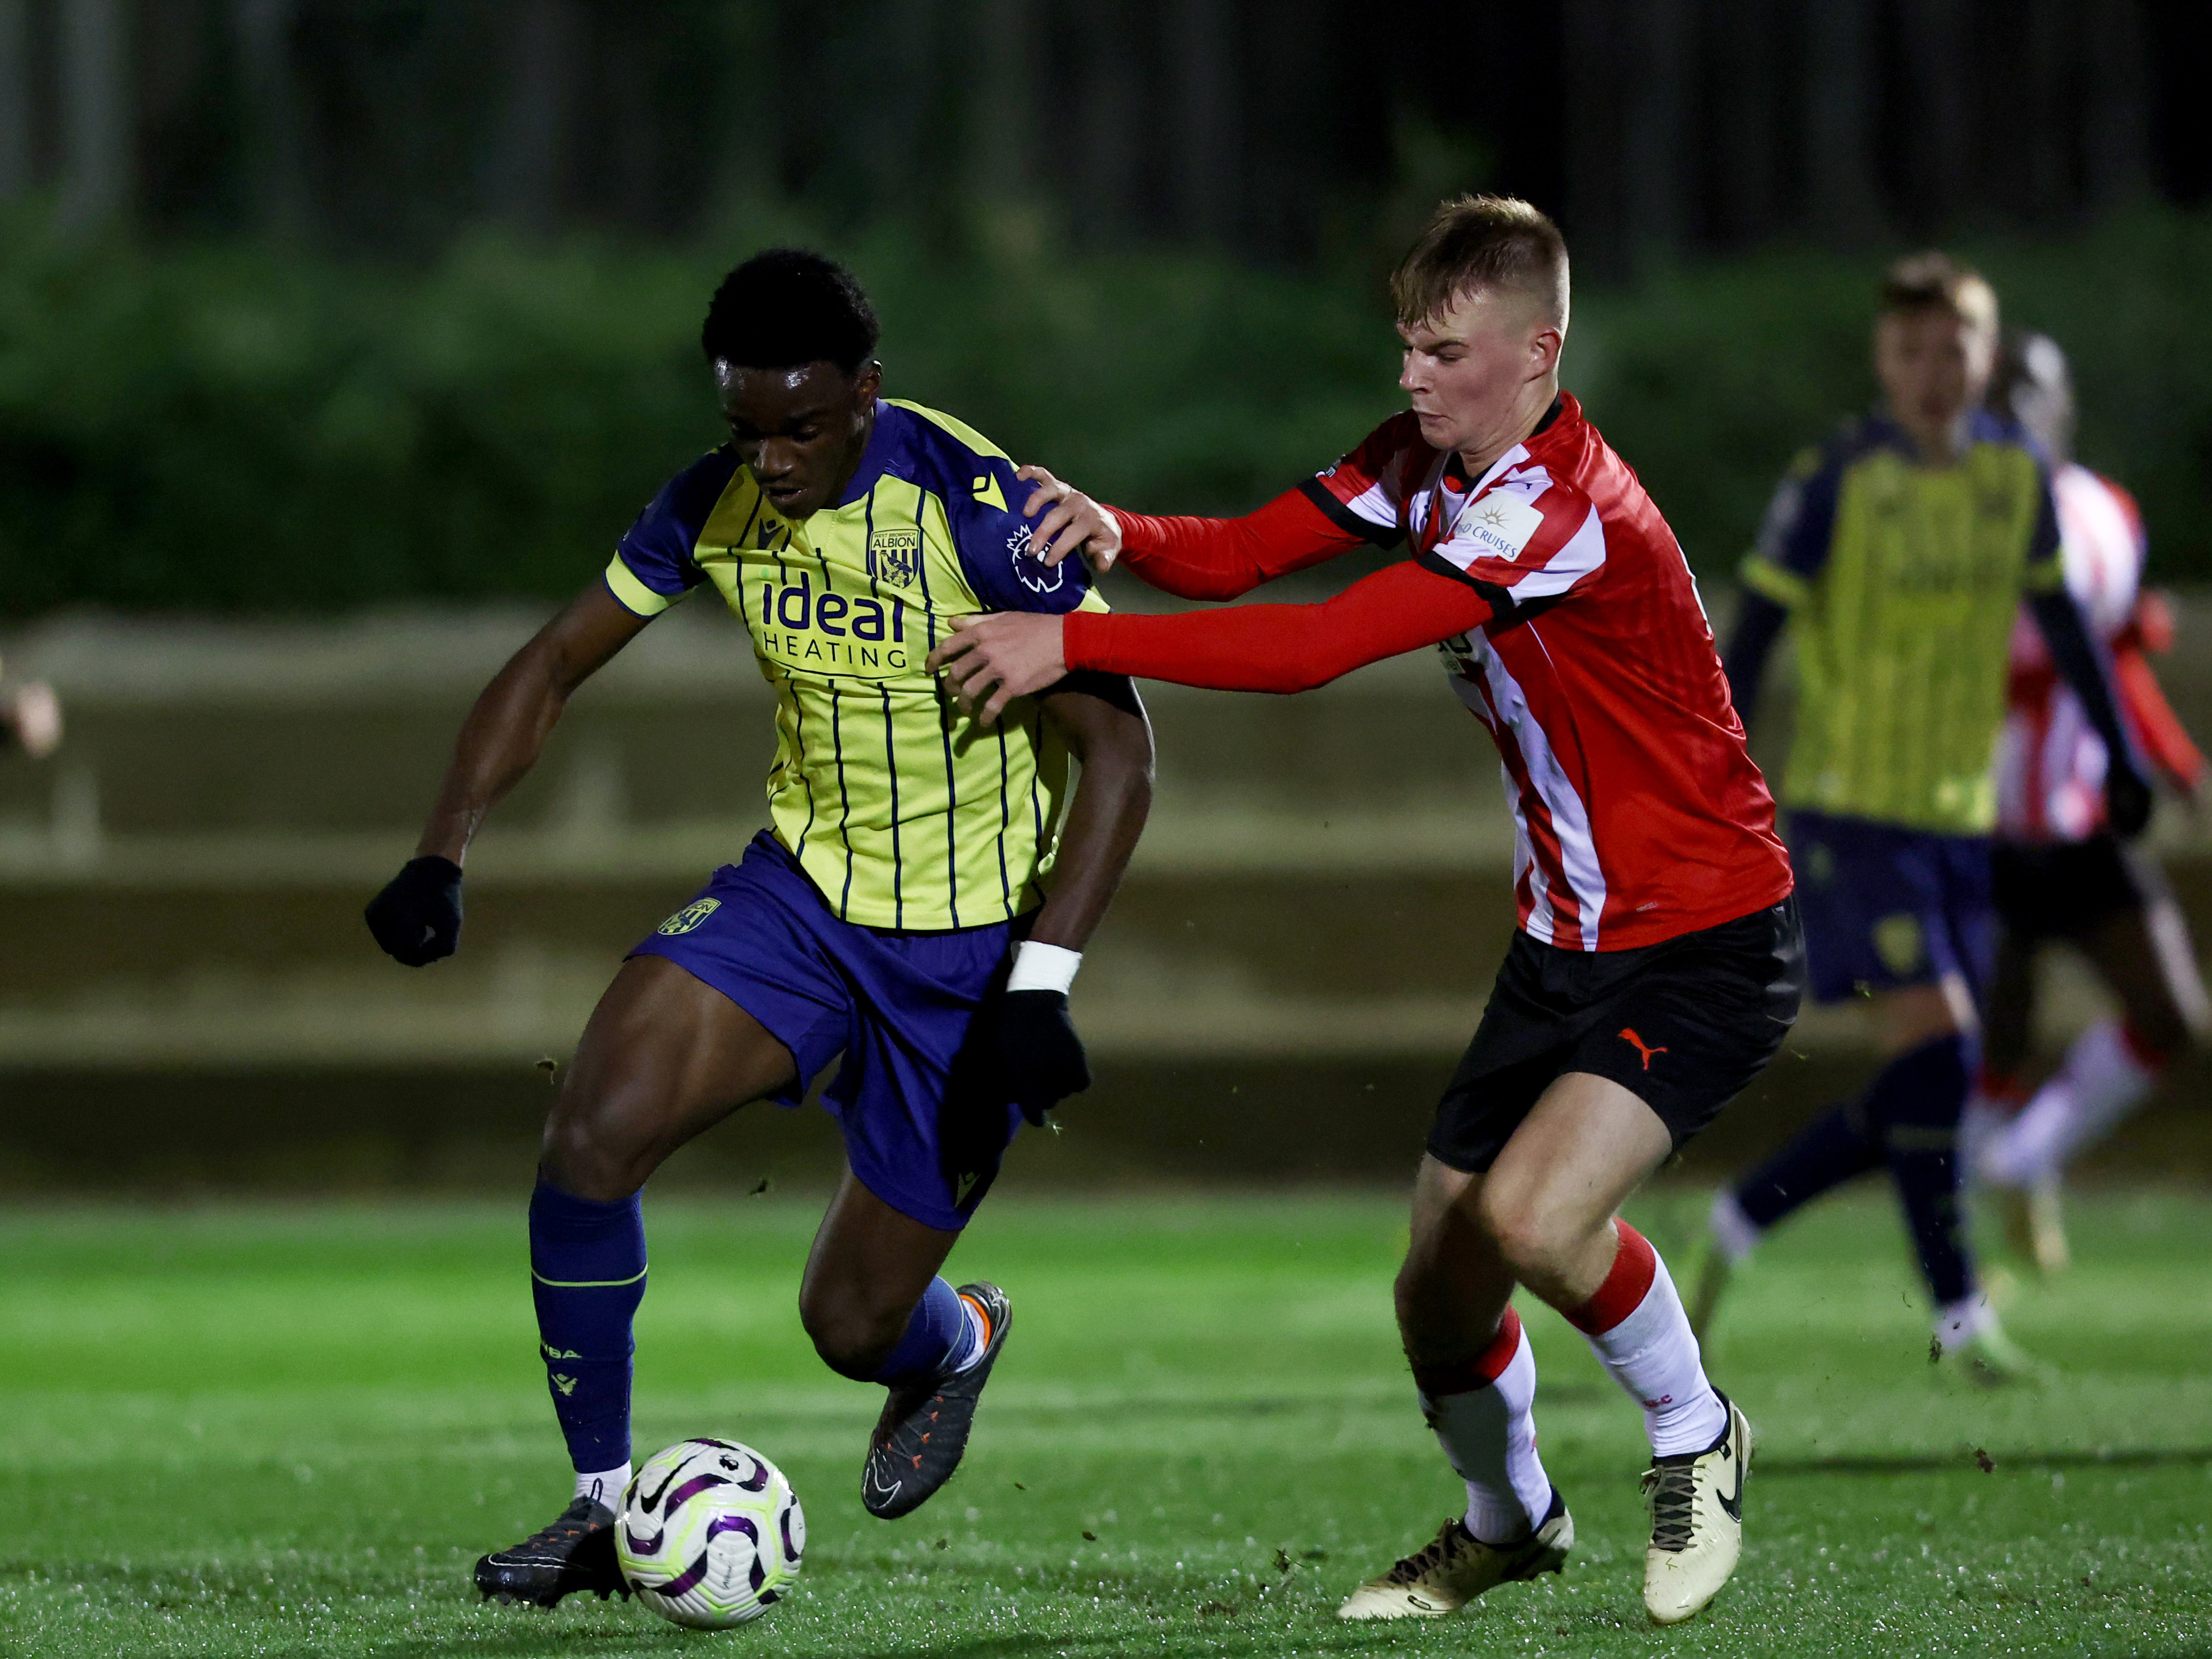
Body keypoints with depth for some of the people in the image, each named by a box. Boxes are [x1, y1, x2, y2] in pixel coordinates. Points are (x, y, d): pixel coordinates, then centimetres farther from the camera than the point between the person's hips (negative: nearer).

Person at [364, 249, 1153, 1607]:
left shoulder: (977, 509, -23)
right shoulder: (718, 504, -7)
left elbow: (1119, 752, -19)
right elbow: (553, 667, 6)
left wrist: (1039, 988, -26)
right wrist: (444, 857, -8)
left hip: (969, 938, -4)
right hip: (804, 888, 4)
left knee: (853, 1325, 1)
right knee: (591, 1138, -20)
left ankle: (961, 1343, 41)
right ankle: (604, 1510, -4)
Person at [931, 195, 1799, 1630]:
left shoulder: (1562, 512, -27)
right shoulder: (1424, 462, 2)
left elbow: (1314, 650, -31)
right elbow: (1242, 557, -3)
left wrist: (1074, 642, -31)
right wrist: (1115, 532, -25)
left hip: (1703, 947, -8)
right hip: (1566, 939, 8)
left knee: (1533, 1215, -28)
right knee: (1440, 1284, 6)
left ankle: (1697, 1439, 1)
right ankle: (1508, 1522, 36)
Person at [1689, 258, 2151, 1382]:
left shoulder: (2016, 475, 5)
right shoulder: (1837, 481, -10)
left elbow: (2058, 615, 19)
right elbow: (1756, 629, -8)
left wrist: (2118, 754, 23)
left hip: (1962, 816, 6)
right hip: (1851, 812, -6)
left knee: (1923, 1089, 5)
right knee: (1932, 1038, -16)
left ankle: (1742, 1218, 24)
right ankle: (1958, 1312, -9)